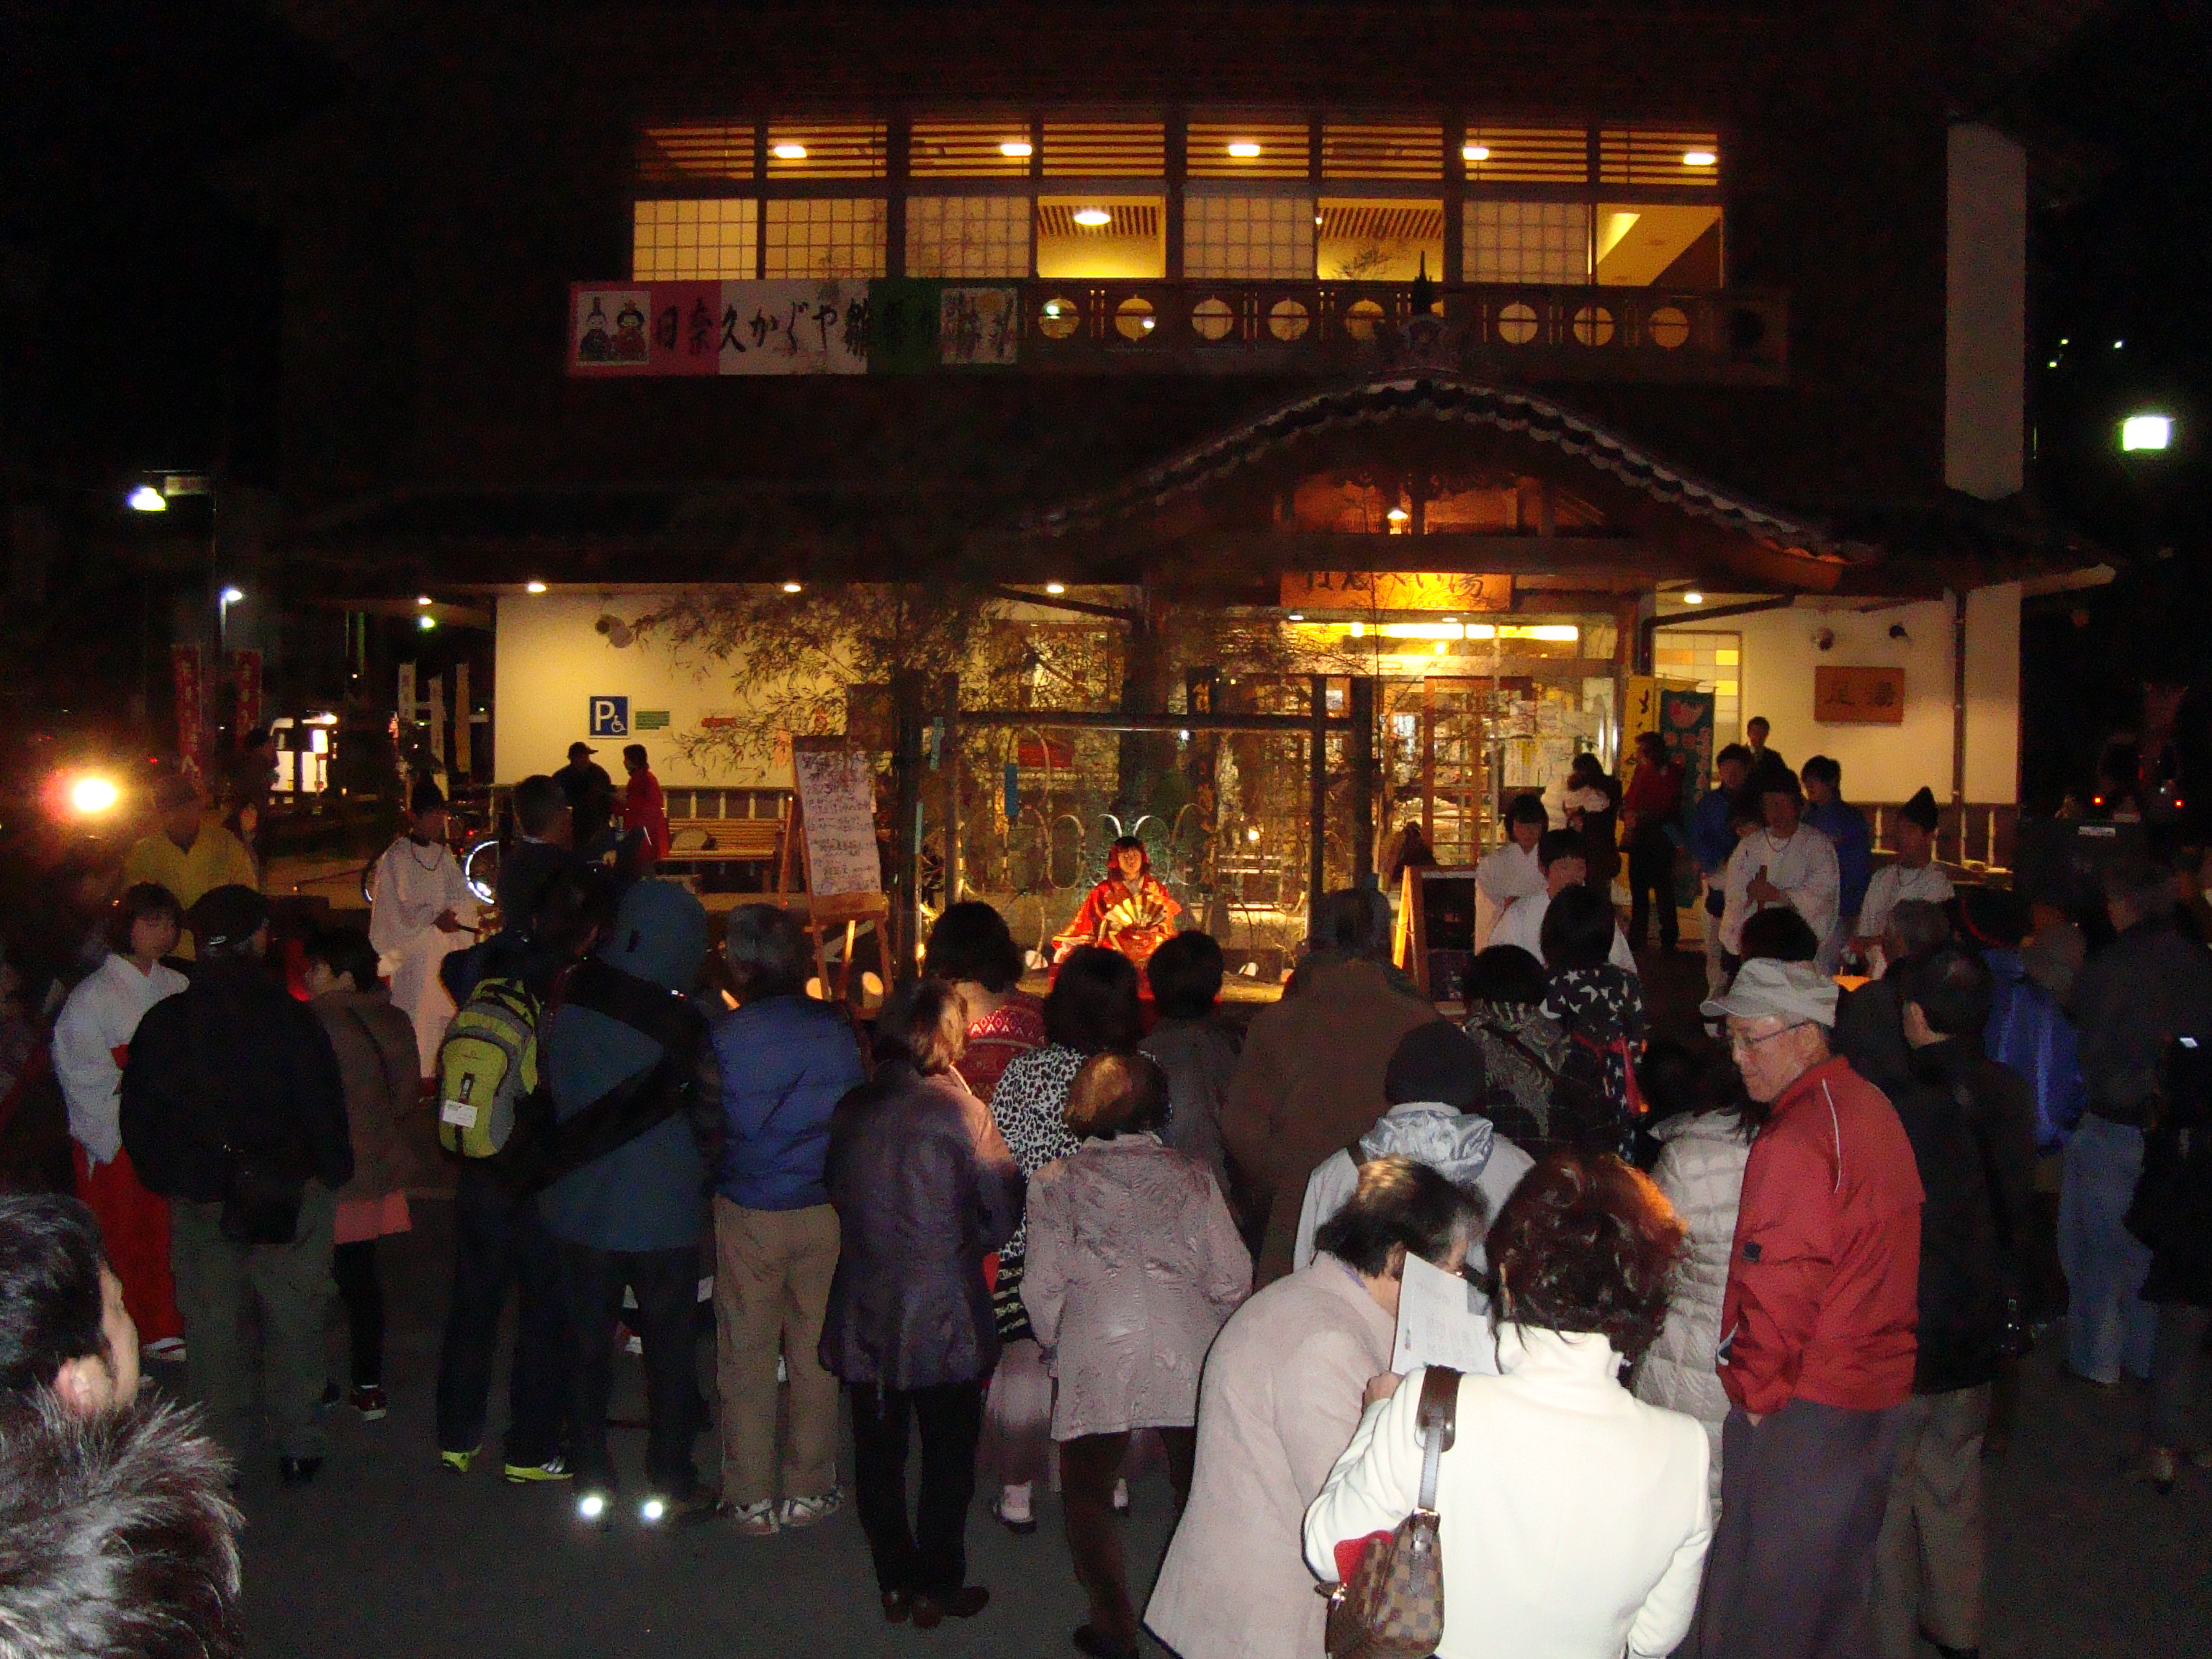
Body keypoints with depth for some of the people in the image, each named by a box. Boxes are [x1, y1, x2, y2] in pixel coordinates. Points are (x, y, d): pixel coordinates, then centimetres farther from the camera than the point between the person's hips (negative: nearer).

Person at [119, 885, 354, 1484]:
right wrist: (334, 1172, 3)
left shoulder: (163, 1022, -4)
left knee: (210, 1325, 13)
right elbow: (324, 1106, -12)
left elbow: (138, 1118, 3)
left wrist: (165, 1177, 16)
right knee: (293, 1318, 11)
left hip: (200, 1198, 2)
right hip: (290, 1192, -2)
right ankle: (298, 1445, 19)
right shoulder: (290, 1017, -14)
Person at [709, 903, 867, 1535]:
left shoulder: (725, 1037, -13)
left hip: (749, 1214, -2)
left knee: (746, 1357, 11)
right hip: (828, 1208, 2)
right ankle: (809, 1488, 23)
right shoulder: (838, 1028, -8)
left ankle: (752, 1498, 17)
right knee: (816, 1352, 14)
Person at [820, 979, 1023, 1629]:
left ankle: (895, 1582, 25)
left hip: (863, 1315, 4)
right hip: (942, 1314, -4)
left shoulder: (850, 1109, -2)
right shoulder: (956, 1108, -15)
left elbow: (839, 1195, 9)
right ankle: (937, 1587, 19)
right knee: (947, 1456, 11)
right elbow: (1005, 1207, -11)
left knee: (877, 1454, 15)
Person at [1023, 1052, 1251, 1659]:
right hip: (1187, 1349, 2)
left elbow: (1042, 1286, 7)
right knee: (1197, 1490, 17)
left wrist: (1055, 1344, 24)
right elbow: (1232, 1277, 7)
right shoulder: (1192, 1175, 10)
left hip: (1097, 1349, -1)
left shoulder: (1055, 1182, 9)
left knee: (1088, 1494, 13)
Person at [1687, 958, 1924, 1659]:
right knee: (1840, 1584, 22)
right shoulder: (1870, 1107, 8)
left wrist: (1753, 1389, -8)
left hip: (1802, 1409, -9)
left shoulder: (1796, 1141, -22)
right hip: (1876, 1387, 9)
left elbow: (1779, 1291, -22)